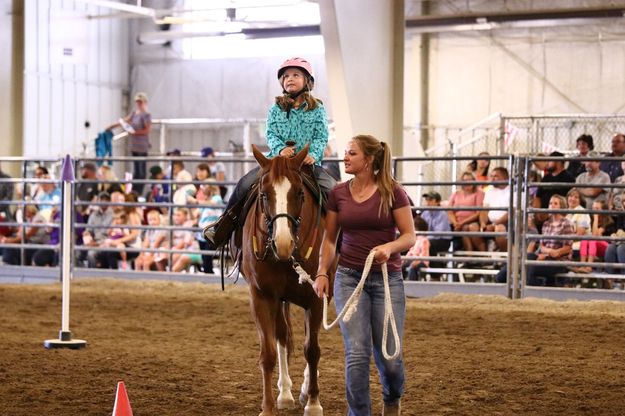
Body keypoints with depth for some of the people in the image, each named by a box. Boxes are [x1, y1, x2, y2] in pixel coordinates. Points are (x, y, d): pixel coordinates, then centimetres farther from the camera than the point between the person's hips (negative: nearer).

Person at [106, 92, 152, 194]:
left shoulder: (146, 115, -9)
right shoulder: (134, 113, 14)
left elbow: (147, 130, -15)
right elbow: (125, 121, 23)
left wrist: (134, 132, -18)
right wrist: (112, 126, 22)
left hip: (142, 146, -8)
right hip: (134, 145, 8)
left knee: (142, 170, -5)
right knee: (136, 169, 10)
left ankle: (139, 192, -5)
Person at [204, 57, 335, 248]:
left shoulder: (317, 109, 9)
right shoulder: (276, 108, 12)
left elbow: (321, 137, 0)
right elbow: (271, 134, 2)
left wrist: (314, 155, -21)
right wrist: (280, 149, -21)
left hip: (308, 163, -1)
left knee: (333, 190, -26)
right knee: (245, 183, -20)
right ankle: (222, 227, -6)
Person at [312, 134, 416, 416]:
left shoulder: (392, 192, -4)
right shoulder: (338, 194, 4)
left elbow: (410, 236, -5)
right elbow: (329, 239, 11)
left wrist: (389, 247, -24)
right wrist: (322, 273, -1)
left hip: (387, 279, -2)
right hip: (349, 278, 2)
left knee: (389, 357, 2)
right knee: (357, 354, -9)